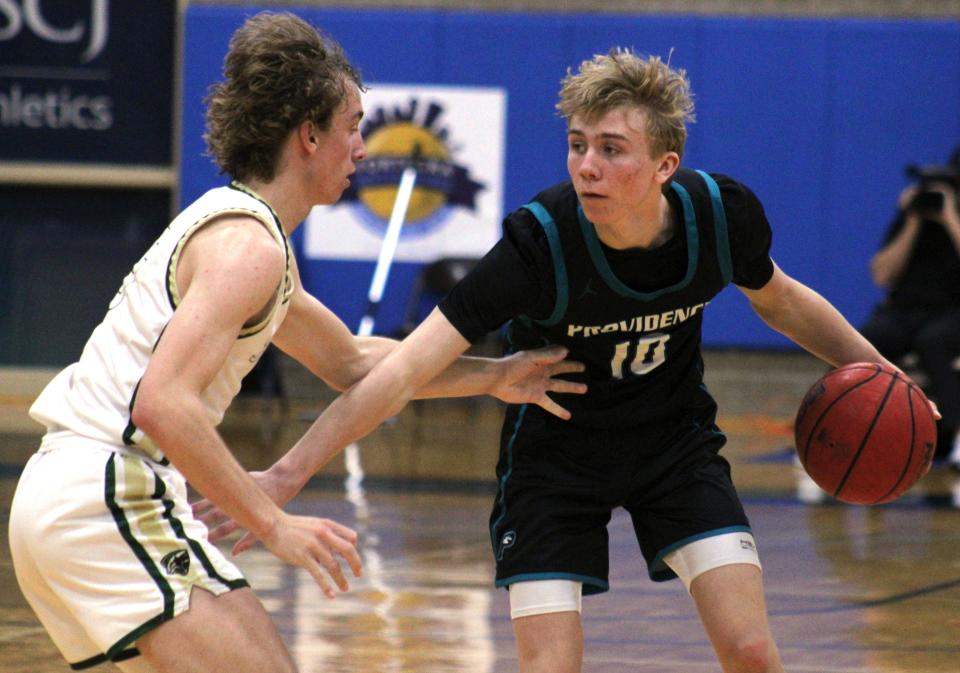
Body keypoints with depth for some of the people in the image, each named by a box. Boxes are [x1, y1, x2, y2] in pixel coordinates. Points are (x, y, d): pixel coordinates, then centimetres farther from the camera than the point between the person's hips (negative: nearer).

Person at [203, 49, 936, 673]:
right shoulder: (540, 243, -32)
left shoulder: (724, 214, -20)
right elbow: (404, 370, -36)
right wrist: (286, 474, -43)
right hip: (555, 447, -3)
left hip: (676, 438, 3)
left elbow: (777, 299, 6)